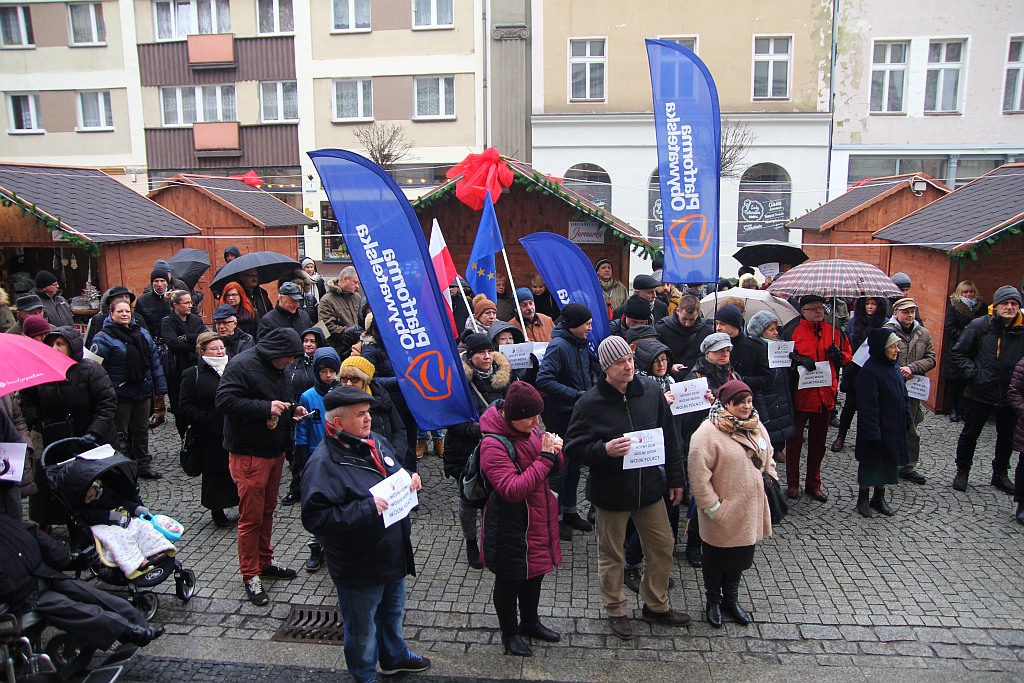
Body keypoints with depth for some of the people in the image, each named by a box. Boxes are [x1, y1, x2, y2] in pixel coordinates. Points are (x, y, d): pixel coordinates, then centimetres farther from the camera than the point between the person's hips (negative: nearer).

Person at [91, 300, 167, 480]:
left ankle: (144, 465, 27)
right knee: (120, 433, 6)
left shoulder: (142, 334, 9)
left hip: (143, 391, 5)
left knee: (142, 429, 15)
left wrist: (160, 387, 11)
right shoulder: (104, 338, -9)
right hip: (120, 394, -5)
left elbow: (154, 361, 12)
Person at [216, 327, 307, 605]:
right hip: (249, 454, -8)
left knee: (267, 510, 19)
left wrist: (291, 411, 4)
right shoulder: (242, 365, -16)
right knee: (251, 516, 0)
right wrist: (266, 407, -28)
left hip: (275, 450, 9)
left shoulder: (276, 368, 11)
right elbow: (224, 400, -25)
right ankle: (250, 575, 13)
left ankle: (264, 562, 33)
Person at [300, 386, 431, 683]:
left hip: (393, 555, 8)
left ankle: (394, 657, 55)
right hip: (359, 566, -8)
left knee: (393, 611, 30)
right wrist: (366, 508, -33)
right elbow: (315, 518, -31)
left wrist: (410, 482, -6)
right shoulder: (324, 463, -26)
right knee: (362, 627, 15)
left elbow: (394, 477, 17)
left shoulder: (376, 442, 0)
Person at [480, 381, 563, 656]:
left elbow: (554, 467, 11)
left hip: (538, 517, 8)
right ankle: (509, 633, 34)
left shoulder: (530, 428, 0)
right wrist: (544, 458, -28)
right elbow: (512, 490, -30)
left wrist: (554, 451, -13)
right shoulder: (493, 444, -24)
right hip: (511, 526, -8)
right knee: (510, 579, 13)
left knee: (535, 572, 23)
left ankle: (530, 622, 46)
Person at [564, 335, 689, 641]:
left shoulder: (651, 391, -3)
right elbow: (572, 447, -12)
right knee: (611, 556, 12)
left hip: (650, 487, 4)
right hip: (611, 492, -4)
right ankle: (616, 611, 35)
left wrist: (675, 479, 8)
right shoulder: (590, 403, -16)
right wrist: (604, 449, -29)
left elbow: (670, 438, 7)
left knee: (662, 548, 17)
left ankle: (656, 605, 40)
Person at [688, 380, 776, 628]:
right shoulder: (708, 432, -20)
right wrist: (711, 507, -18)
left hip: (749, 510, 7)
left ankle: (731, 599, 41)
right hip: (722, 515, -6)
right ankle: (712, 601, 34)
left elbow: (768, 458, 20)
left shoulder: (756, 427, 4)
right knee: (717, 558, 12)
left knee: (741, 556, 20)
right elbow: (698, 475, -21)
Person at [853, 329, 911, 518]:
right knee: (871, 462, 6)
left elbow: (904, 395, 14)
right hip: (877, 428, -8)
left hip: (895, 427, 8)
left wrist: (908, 420, 12)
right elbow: (868, 406, -22)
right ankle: (863, 498, 21)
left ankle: (879, 498, 30)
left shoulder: (894, 366, 4)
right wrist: (873, 432, -22)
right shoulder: (869, 371, -21)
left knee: (889, 462, 15)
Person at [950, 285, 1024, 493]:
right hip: (980, 392, -2)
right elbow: (959, 353, -1)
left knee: (1007, 437, 17)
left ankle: (1000, 474, 36)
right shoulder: (980, 325, -9)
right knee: (970, 434, 10)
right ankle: (962, 471, 27)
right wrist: (972, 373, -11)